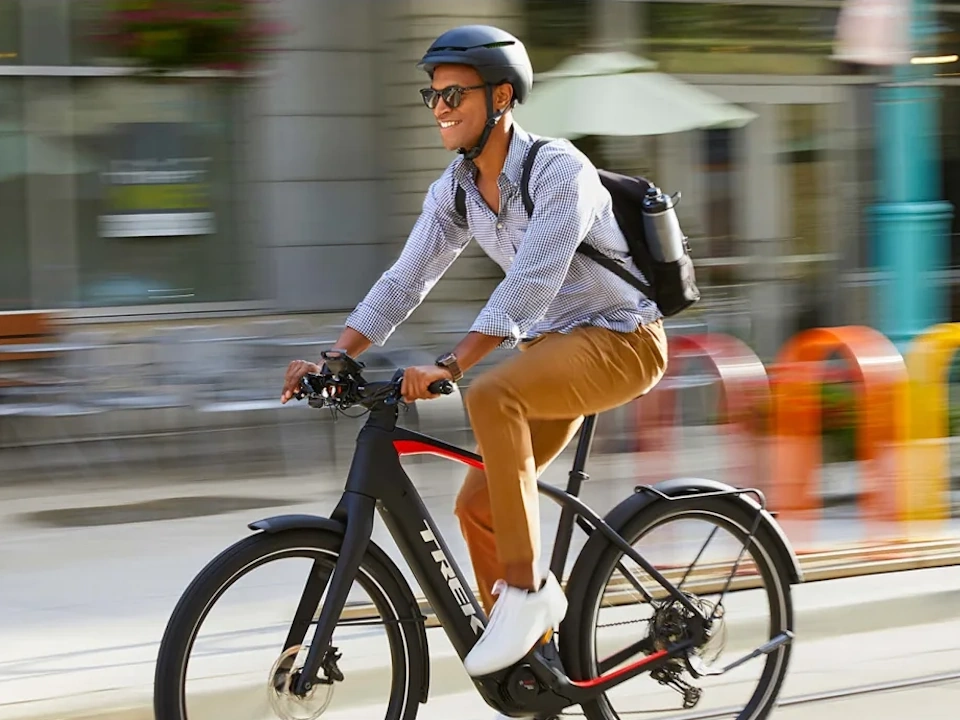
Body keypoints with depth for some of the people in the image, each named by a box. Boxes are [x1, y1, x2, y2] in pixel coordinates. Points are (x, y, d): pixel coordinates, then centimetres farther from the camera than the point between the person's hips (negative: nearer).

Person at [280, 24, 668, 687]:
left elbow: (531, 283, -33)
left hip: (621, 340, -8)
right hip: (552, 345, 8)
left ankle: (527, 587, -27)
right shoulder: (456, 190, 2)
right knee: (477, 505, 1)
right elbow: (405, 281, 2)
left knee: (492, 395, -33)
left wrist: (449, 366, -41)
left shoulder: (558, 170, -22)